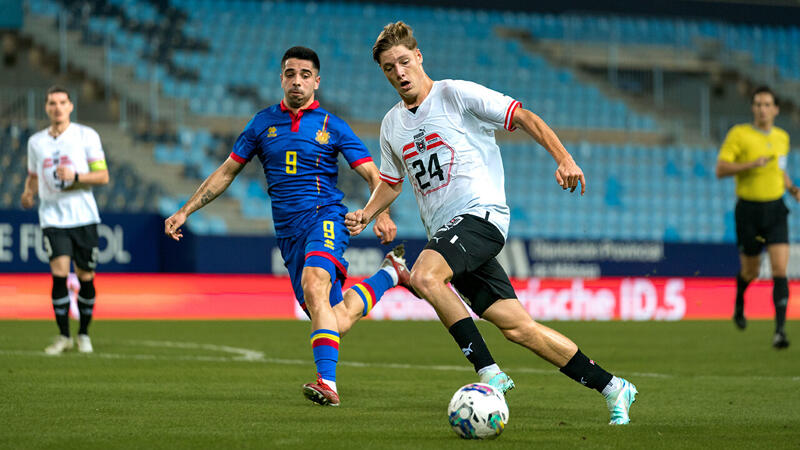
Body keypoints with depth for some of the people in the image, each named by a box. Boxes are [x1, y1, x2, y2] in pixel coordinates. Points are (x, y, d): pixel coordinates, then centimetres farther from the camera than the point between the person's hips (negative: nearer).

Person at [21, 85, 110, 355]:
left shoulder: (86, 136, 0)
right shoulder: (36, 142, 9)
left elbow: (102, 176, -3)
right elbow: (33, 176, 22)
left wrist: (74, 176, -19)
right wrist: (28, 194, 1)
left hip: (83, 215, -1)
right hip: (53, 218, 1)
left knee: (85, 277, 3)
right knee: (59, 273, -14)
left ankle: (84, 333, 21)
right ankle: (63, 336, -4)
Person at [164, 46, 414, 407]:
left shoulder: (332, 126, 5)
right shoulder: (264, 123, 13)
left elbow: (372, 175, 3)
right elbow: (227, 171, 19)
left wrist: (382, 215, -15)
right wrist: (185, 211, 14)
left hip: (324, 217, -4)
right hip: (288, 231, 4)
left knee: (314, 285, -34)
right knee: (337, 322, -1)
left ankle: (328, 383, -42)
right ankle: (389, 275, 29)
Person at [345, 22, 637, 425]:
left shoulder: (456, 94, -2)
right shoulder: (392, 125, 17)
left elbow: (523, 117, -5)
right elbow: (391, 182, 31)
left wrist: (564, 159, -18)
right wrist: (368, 213, 12)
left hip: (480, 213, -6)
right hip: (445, 232, 6)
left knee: (424, 276, -32)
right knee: (516, 327, -1)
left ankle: (489, 372, -26)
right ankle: (611, 388, 7)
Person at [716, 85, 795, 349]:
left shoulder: (782, 137, 9)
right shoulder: (738, 134, -7)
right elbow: (720, 170, -12)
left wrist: (791, 188, 8)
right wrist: (751, 164, -24)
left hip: (775, 209, 2)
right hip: (749, 209, -2)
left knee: (780, 269, -13)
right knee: (751, 270, 9)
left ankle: (780, 329, -15)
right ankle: (739, 303, 44)